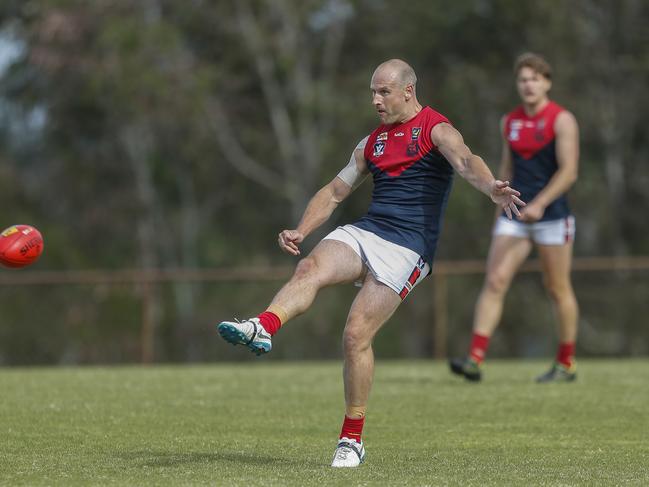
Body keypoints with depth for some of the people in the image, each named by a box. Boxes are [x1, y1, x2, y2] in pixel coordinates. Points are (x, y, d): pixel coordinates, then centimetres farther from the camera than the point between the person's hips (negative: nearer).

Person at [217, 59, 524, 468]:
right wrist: (301, 232, 9)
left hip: (408, 246, -6)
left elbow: (465, 161, -23)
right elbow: (335, 192, 24)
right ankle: (262, 329, -52)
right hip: (363, 233, 6)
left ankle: (353, 440, -1)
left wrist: (492, 188, -44)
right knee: (311, 268, -26)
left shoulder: (435, 129, -2)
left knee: (357, 335, -14)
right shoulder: (373, 141, 20)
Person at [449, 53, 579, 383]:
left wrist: (540, 203, -25)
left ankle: (566, 364, 17)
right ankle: (475, 360, -15)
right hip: (516, 215, 5)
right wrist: (503, 209, 18)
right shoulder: (510, 122, 11)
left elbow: (569, 171, -15)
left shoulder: (562, 120, -7)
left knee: (558, 289, 4)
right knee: (494, 281, -8)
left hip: (551, 214, -5)